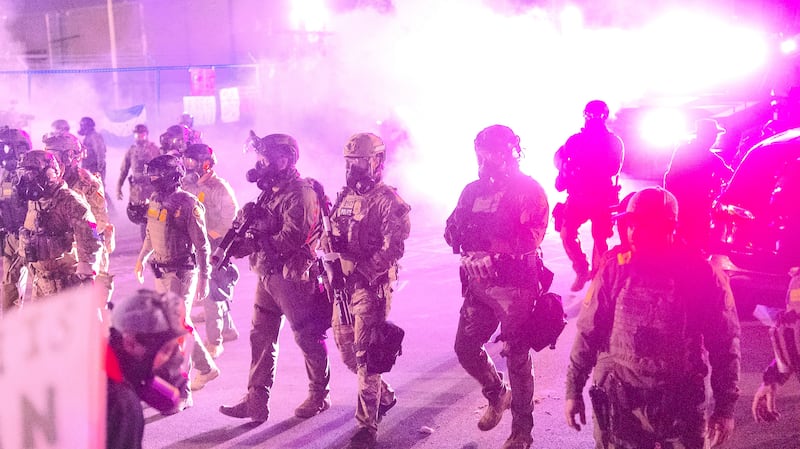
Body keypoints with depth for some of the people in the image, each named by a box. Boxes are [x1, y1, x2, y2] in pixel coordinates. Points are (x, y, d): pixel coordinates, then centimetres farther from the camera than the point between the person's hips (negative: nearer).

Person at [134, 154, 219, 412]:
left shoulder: (188, 204, -16)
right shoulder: (156, 201, 6)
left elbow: (202, 245, -15)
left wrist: (204, 279, -16)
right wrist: (142, 259, 25)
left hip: (182, 272, -8)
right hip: (161, 272, 8)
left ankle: (182, 393, -7)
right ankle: (206, 368, 38)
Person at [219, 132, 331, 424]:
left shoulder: (300, 193, -16)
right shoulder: (270, 191, 14)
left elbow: (293, 237, -25)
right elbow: (259, 232, 15)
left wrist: (255, 242, -20)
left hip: (292, 277, -9)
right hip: (267, 276, 9)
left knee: (308, 337, 4)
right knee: (261, 337, 9)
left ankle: (319, 395, 20)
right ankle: (256, 400, 14)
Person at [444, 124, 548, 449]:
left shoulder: (529, 190, -9)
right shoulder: (473, 190, 10)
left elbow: (530, 238, -20)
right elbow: (455, 233, 10)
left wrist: (485, 237, -28)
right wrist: (456, 229, -15)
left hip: (515, 287, -6)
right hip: (478, 285, 6)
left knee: (517, 358, 4)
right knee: (465, 348, 8)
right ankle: (497, 394, 38)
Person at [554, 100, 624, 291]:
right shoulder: (576, 139, 8)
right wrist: (565, 168, -7)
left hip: (603, 198, -2)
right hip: (578, 195, 2)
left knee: (599, 238, 3)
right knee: (567, 233, 0)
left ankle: (597, 275, 8)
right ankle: (581, 270, 13)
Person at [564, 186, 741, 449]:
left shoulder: (704, 275, -8)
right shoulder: (615, 268, -3)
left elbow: (725, 345, -3)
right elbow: (588, 331, 2)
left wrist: (725, 407, -3)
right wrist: (573, 389, 3)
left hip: (682, 402, -1)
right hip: (618, 398, 2)